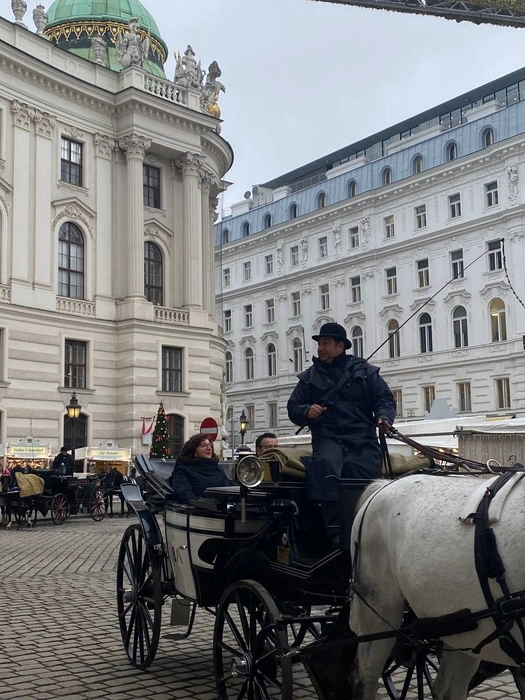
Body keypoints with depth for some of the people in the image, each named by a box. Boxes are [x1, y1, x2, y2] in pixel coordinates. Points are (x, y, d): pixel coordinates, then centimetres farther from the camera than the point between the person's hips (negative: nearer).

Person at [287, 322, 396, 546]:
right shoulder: (310, 377, 19)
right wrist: (306, 411, -4)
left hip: (362, 437, 1)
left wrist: (384, 417, -9)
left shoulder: (364, 370, 16)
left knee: (365, 470, -24)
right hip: (328, 437, -1)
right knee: (326, 463, -34)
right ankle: (335, 530, -36)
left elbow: (385, 399, 12)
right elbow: (293, 408, 19)